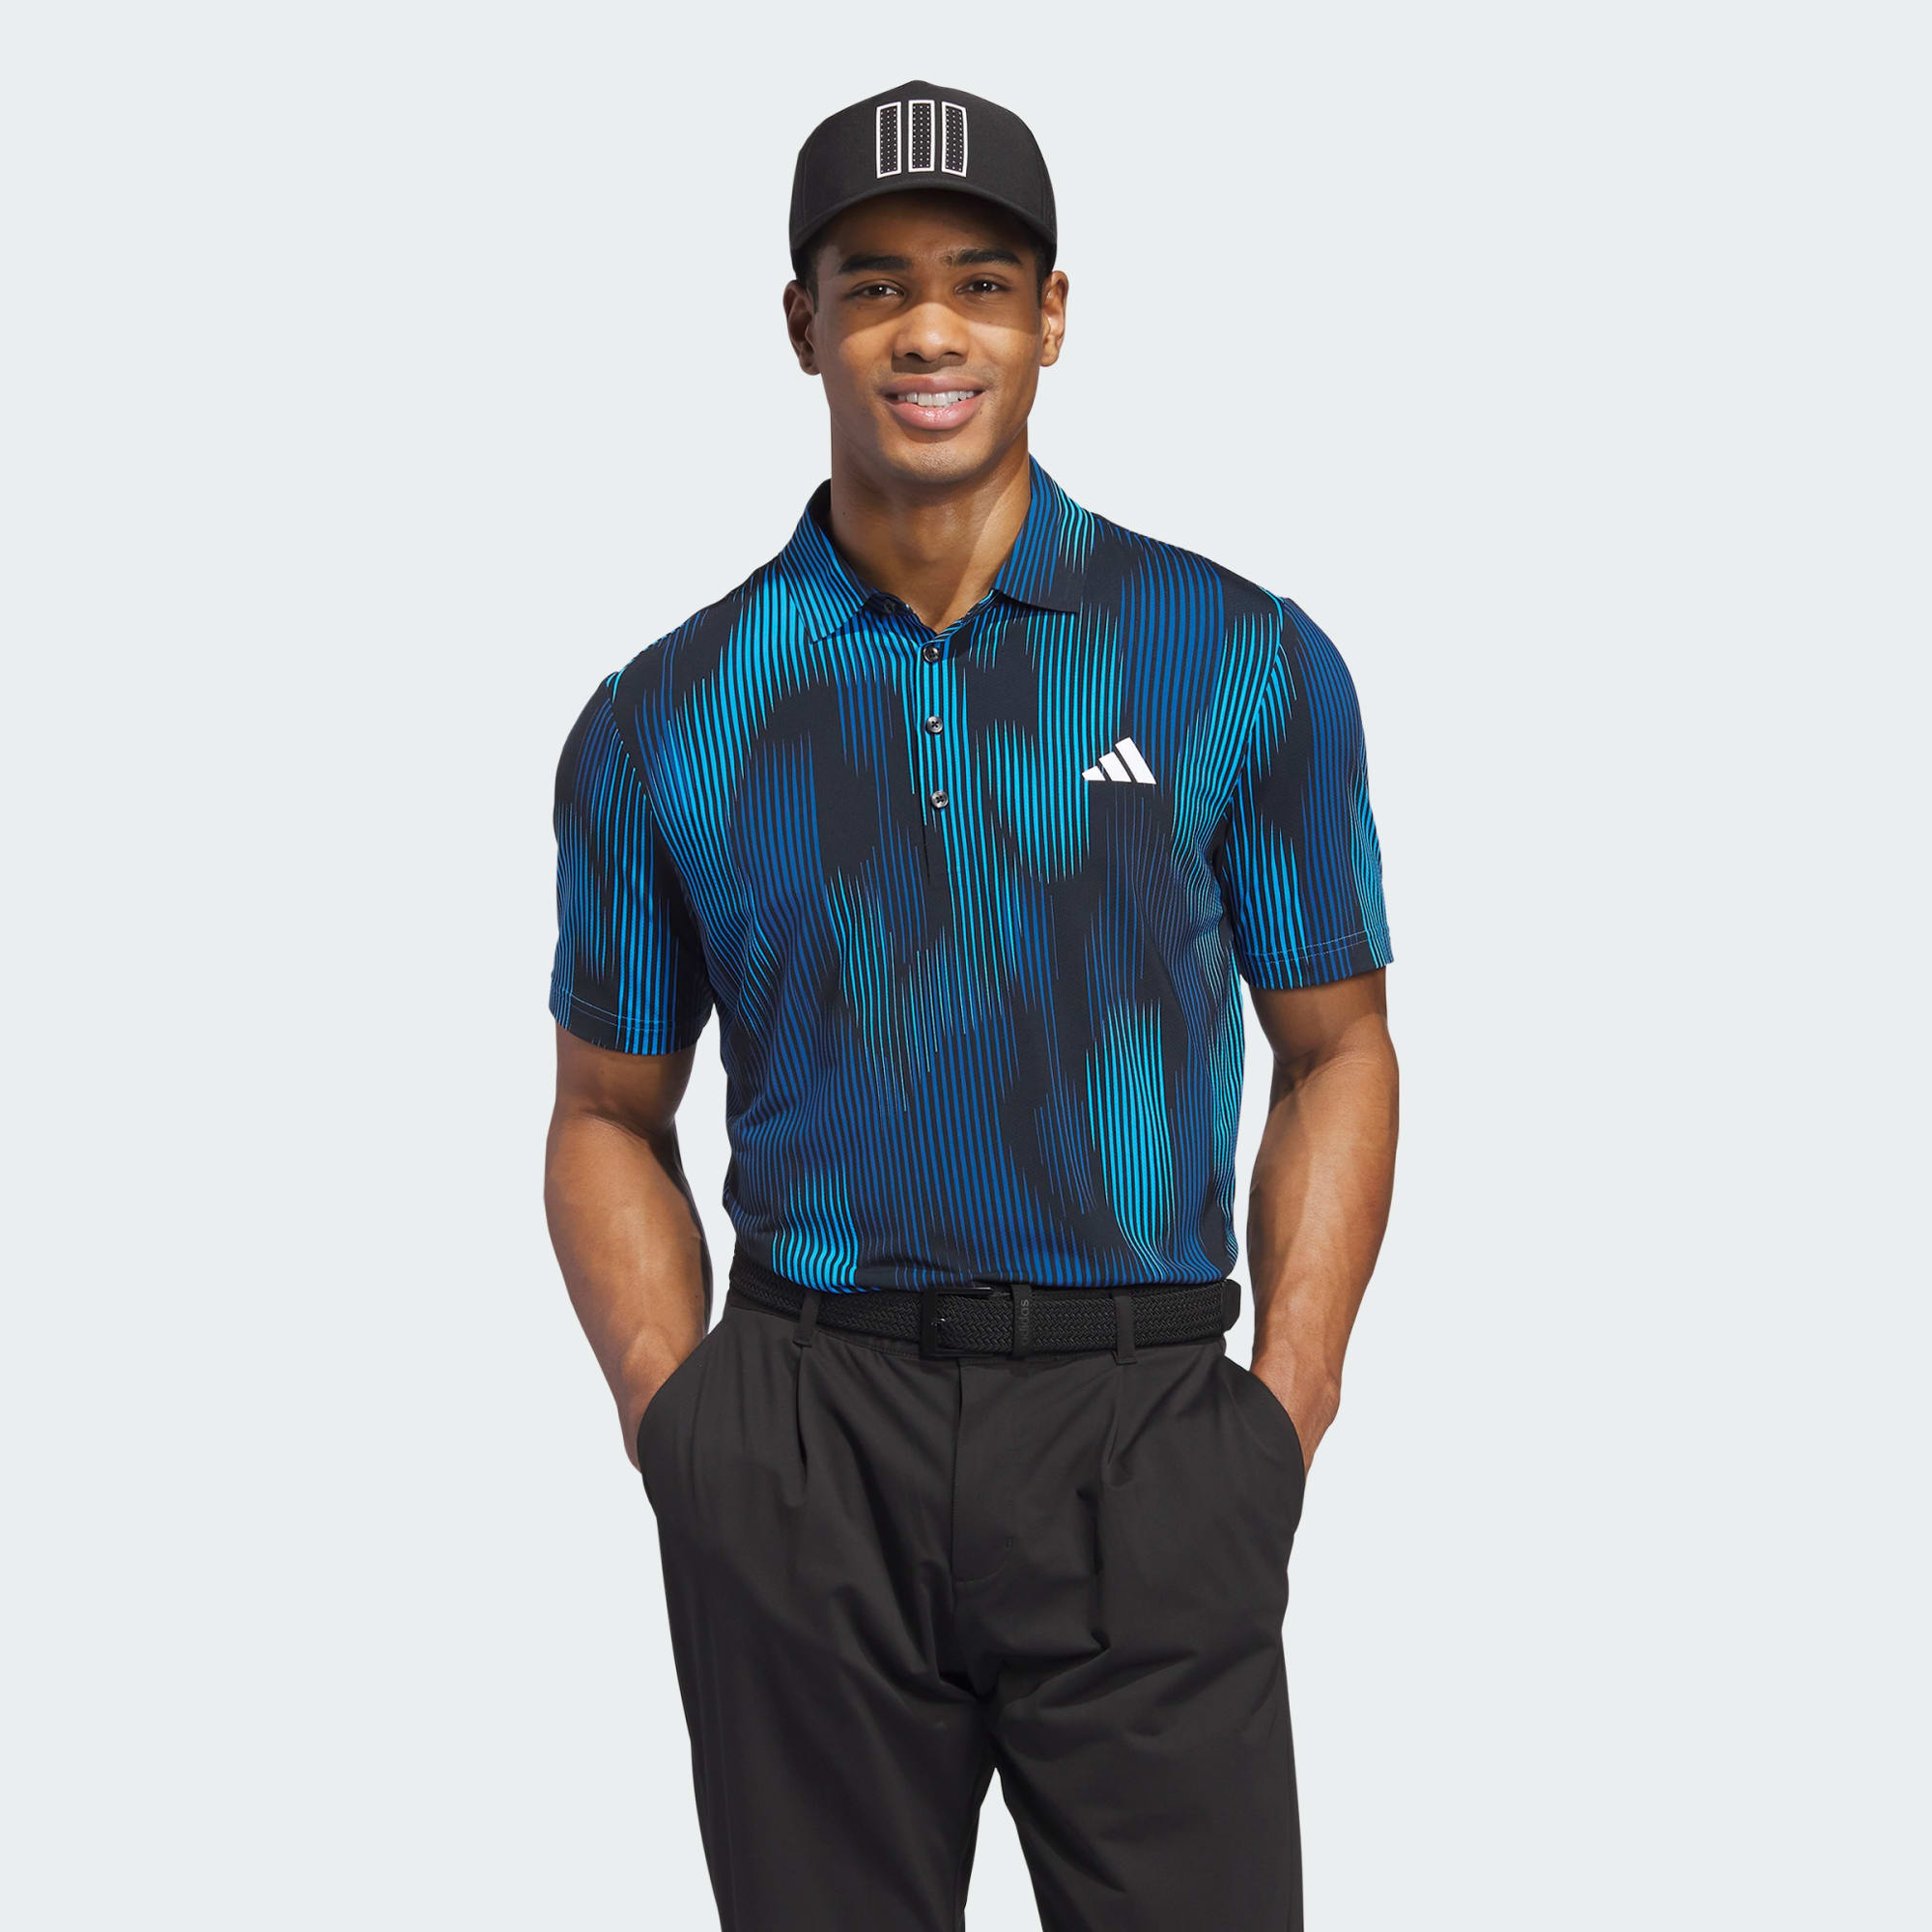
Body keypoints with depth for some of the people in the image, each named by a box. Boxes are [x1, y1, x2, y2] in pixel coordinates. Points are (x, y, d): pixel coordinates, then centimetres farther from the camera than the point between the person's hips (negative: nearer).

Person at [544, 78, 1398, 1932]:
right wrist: (677, 1419, -1)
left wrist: (1284, 1404, -3)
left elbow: (1336, 1054, 9)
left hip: (1143, 1444, -1)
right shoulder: (667, 718, 6)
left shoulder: (1244, 663, 3)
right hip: (801, 1471, 1)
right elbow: (609, 1118, 13)